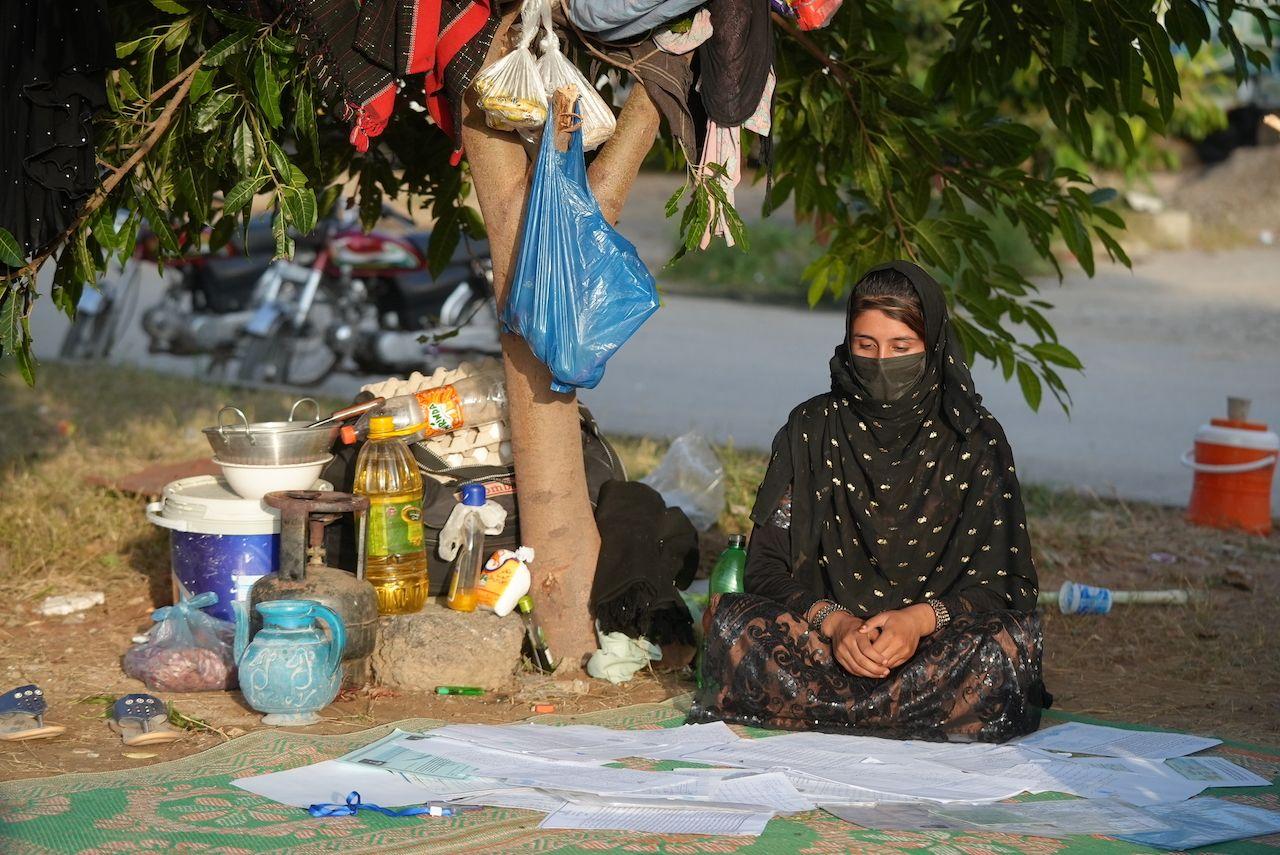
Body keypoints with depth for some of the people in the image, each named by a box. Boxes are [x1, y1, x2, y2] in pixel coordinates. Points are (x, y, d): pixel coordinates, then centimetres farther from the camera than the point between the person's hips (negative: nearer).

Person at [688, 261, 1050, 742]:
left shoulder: (976, 440, 2)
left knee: (1009, 642, -33)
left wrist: (922, 619, -22)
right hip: (824, 640, 1)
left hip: (935, 643, 0)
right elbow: (768, 567, 0)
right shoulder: (813, 429, 5)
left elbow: (1002, 583, -2)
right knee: (735, 625, -28)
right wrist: (834, 622, -19)